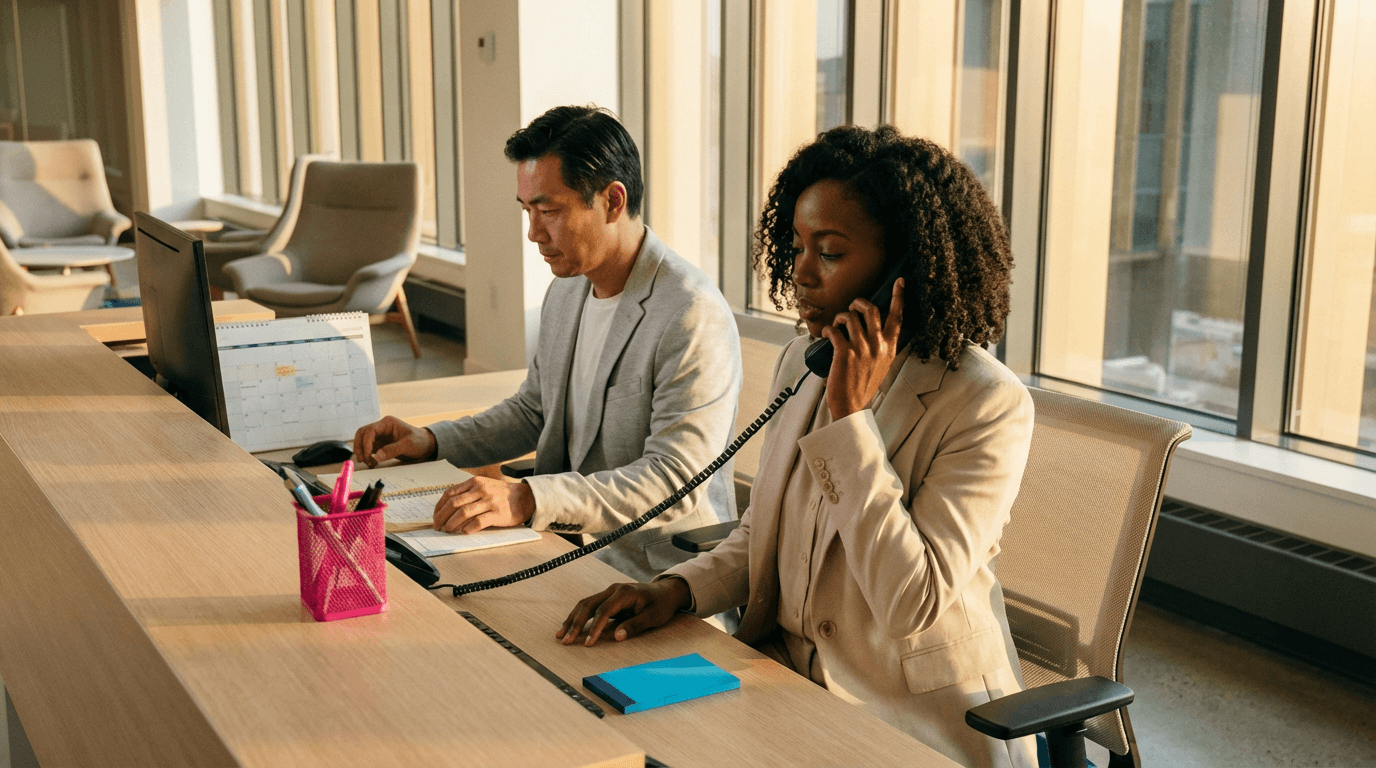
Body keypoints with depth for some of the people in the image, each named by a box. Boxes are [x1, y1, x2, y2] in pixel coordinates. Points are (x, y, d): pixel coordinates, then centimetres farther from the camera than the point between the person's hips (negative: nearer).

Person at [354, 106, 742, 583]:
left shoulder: (694, 319, -19)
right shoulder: (565, 292, 10)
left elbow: (675, 481, -25)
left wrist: (528, 499, -34)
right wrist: (431, 442, 9)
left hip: (654, 584, -8)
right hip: (569, 551, 8)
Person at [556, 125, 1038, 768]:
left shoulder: (989, 406, -16)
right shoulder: (801, 363, 5)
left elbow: (912, 605, -23)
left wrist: (849, 415, -22)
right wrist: (677, 589, -4)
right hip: (787, 675, 6)